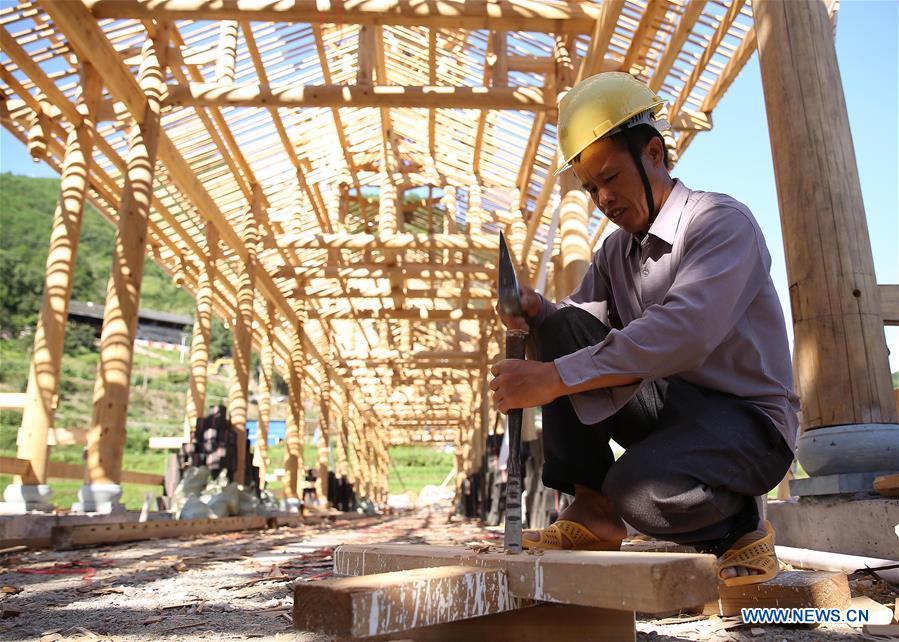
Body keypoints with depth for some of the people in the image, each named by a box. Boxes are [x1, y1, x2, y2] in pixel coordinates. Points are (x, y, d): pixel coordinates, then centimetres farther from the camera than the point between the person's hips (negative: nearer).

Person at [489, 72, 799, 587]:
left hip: (747, 418, -6)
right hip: (670, 408, 6)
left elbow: (682, 333, -31)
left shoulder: (723, 221, -14)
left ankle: (739, 524, 0)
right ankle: (593, 511, -10)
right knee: (566, 328, -12)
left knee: (640, 488, -35)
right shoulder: (616, 250, 9)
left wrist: (554, 378, -36)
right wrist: (536, 312, -17)